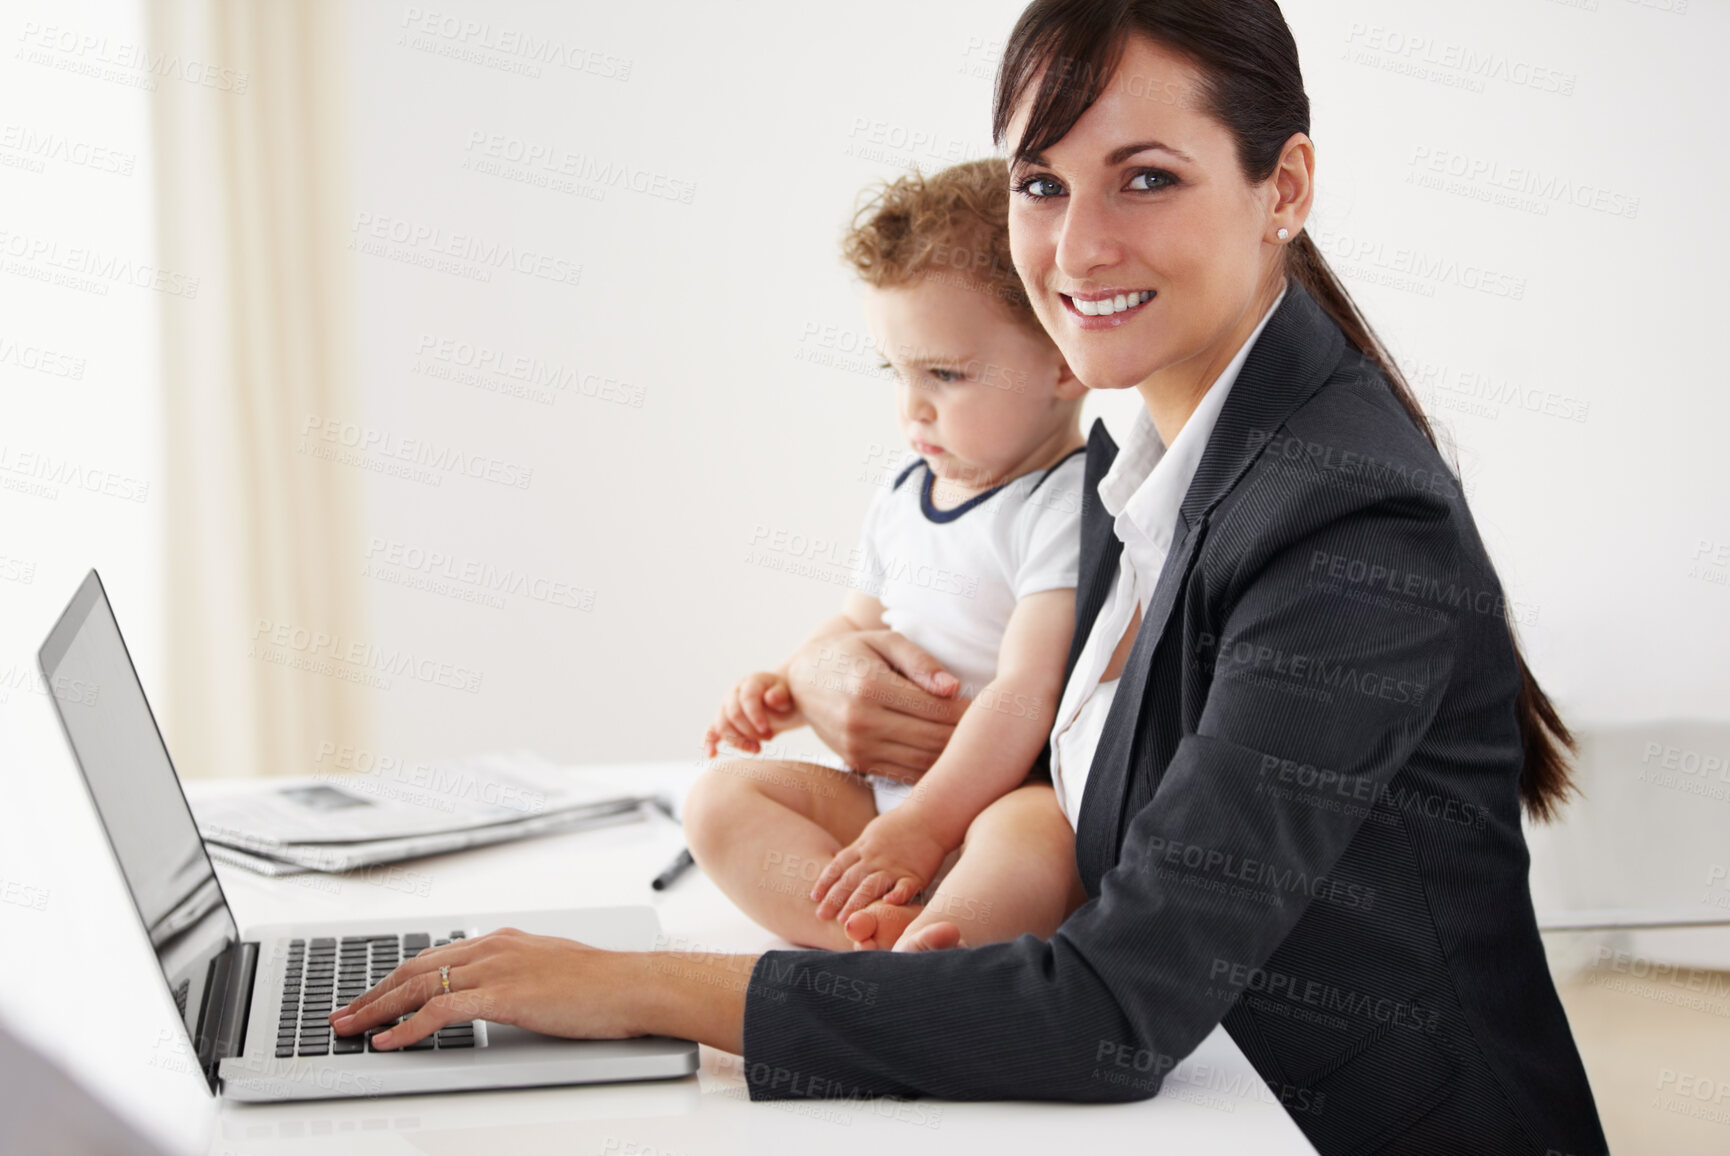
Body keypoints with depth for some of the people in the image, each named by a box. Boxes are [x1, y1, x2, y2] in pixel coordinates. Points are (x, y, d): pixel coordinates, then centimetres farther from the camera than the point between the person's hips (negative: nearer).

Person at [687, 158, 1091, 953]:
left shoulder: (1070, 507, -12)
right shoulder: (903, 497, 14)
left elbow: (1029, 694, -19)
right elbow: (859, 625, 29)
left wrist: (920, 829, -21)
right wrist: (789, 688, 9)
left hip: (1012, 796, -8)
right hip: (889, 793, 8)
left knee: (1031, 834, -39)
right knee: (722, 796, -9)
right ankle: (885, 927, -34)